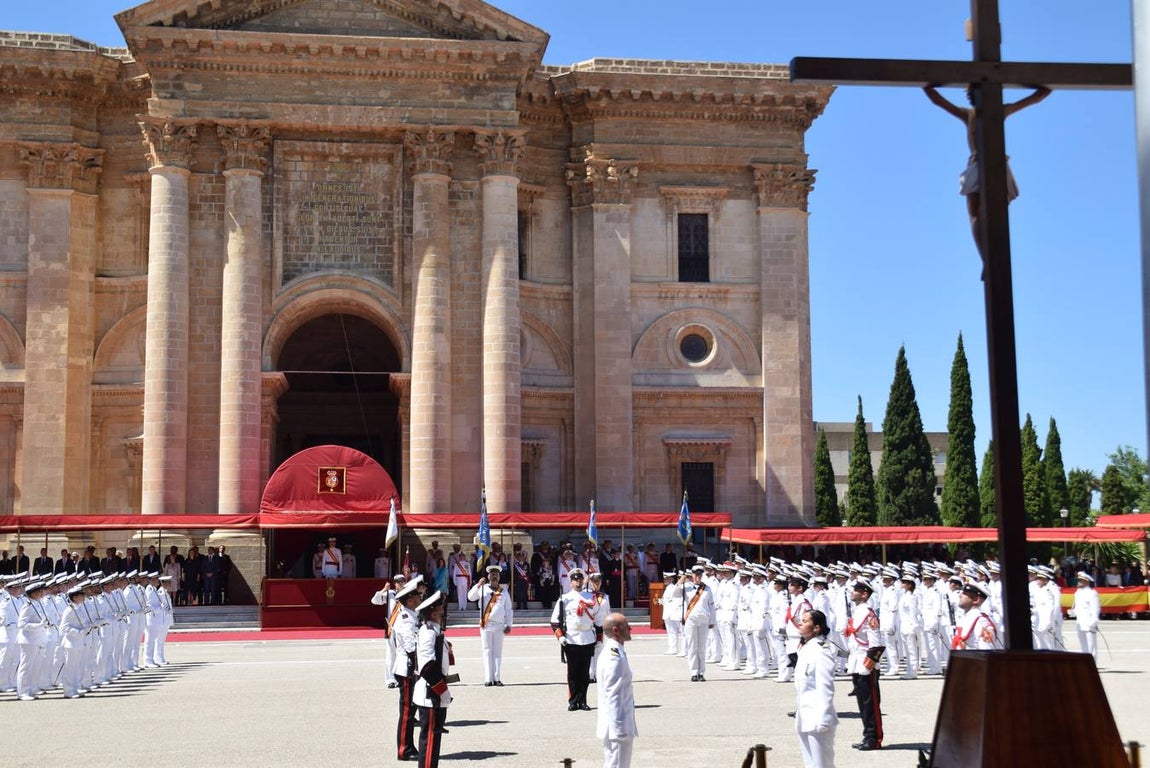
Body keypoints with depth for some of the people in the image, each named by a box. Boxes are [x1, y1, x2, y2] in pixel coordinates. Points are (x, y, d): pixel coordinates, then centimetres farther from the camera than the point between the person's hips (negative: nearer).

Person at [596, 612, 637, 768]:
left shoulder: (612, 652, 11)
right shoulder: (614, 657, -21)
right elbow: (613, 696, -23)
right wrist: (620, 729, -21)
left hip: (617, 725, 10)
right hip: (618, 726, -10)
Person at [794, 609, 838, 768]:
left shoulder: (821, 651, -18)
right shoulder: (806, 648, 12)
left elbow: (825, 688, -22)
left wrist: (821, 719, -24)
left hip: (817, 719, -10)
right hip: (805, 719, 10)